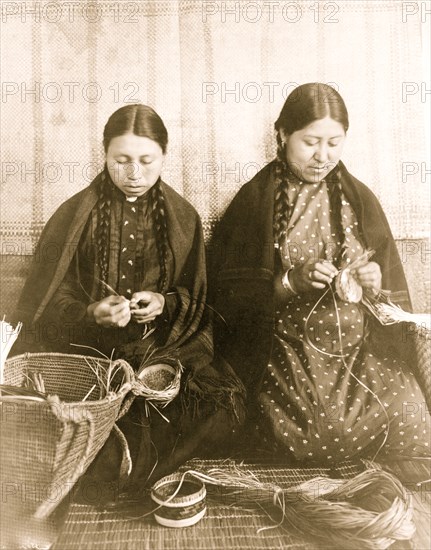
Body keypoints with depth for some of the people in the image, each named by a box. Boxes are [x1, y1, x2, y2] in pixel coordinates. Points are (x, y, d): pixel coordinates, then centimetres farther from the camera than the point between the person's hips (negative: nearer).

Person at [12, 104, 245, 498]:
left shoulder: (182, 218, 6)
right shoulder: (75, 215, 3)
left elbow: (196, 297, 10)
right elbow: (49, 301, 3)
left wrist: (165, 303, -13)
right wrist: (91, 314, -18)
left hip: (167, 344, 2)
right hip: (89, 348, -1)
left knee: (226, 402, -24)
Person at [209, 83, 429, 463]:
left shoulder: (360, 199, 9)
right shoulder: (255, 200, 0)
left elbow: (396, 298, 11)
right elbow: (227, 289, -3)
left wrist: (375, 286, -12)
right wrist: (289, 281, -17)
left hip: (360, 347, 3)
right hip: (285, 350, -2)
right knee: (298, 438, -25)